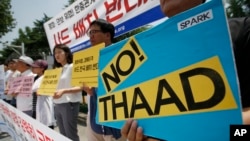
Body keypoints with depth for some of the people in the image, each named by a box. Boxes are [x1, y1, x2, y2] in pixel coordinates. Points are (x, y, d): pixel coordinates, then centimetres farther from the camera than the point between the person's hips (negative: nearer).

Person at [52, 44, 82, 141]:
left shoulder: (72, 67, -6)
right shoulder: (57, 70, 15)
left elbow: (80, 87, -13)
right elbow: (55, 87, 17)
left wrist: (64, 91, -26)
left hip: (69, 104, -7)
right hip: (57, 105, 7)